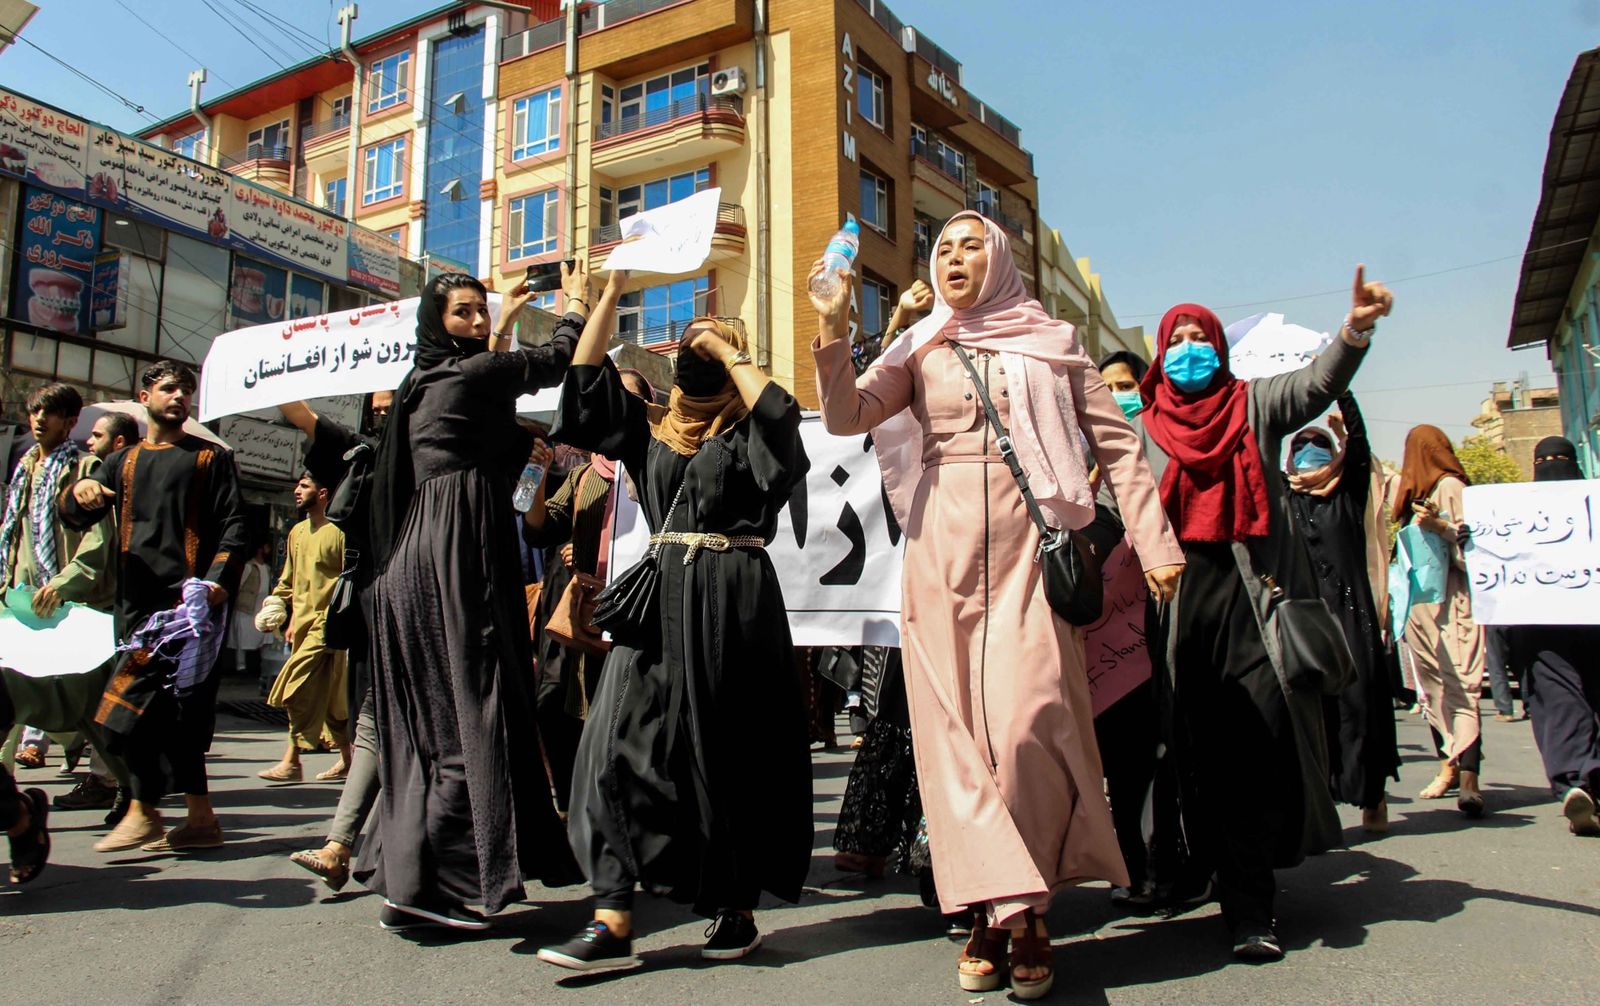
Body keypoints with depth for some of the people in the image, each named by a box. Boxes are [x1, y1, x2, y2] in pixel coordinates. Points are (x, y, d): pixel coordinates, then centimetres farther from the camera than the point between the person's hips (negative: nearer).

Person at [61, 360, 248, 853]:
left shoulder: (210, 458, 8)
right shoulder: (123, 462, 21)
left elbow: (234, 525, -1)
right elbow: (73, 517, 14)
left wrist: (220, 579, -17)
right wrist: (80, 492, -10)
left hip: (186, 598, -5)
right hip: (137, 600, 5)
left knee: (137, 701, -11)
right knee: (174, 708, 5)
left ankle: (143, 813, -2)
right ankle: (200, 817, 11)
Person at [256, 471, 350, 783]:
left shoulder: (338, 532, -8)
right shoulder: (297, 532, 15)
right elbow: (288, 580, 21)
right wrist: (290, 619, 13)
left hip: (326, 623, -8)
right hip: (303, 623, 8)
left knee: (300, 690, -11)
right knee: (327, 696, 11)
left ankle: (291, 762, -4)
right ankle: (347, 758, 20)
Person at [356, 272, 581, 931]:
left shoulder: (426, 379, 19)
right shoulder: (478, 371, -4)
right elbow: (554, 361, 9)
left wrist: (504, 324, 47)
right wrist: (575, 308, 29)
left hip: (416, 553, 10)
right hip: (460, 554, -10)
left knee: (429, 717, 12)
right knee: (471, 710, -9)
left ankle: (399, 865, 19)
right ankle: (421, 884, -9)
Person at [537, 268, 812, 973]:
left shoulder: (748, 429, 5)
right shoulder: (651, 427, 17)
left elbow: (778, 411, -17)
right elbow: (586, 378, 11)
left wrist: (725, 348, -5)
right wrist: (611, 293, 9)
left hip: (733, 597, -4)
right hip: (658, 596, 4)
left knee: (731, 750, 1)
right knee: (626, 742, -5)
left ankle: (737, 907, 14)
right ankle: (613, 920, -4)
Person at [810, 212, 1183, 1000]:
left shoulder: (1051, 343, 12)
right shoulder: (919, 351, 15)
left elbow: (1117, 444, 7)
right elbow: (844, 417, 2)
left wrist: (1154, 544, -2)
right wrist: (833, 334, -12)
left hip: (1024, 547, -2)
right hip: (941, 550, 2)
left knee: (1027, 722, -11)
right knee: (955, 725, -1)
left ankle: (1021, 909, 7)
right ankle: (996, 906, 8)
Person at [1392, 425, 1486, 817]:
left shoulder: (1450, 486, -3)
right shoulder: (1413, 491, 19)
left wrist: (1441, 526, -24)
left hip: (1449, 599, -8)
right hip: (1417, 600, 8)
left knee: (1458, 681, -15)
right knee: (1431, 683, 7)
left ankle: (1468, 776, -23)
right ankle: (1449, 765, 12)